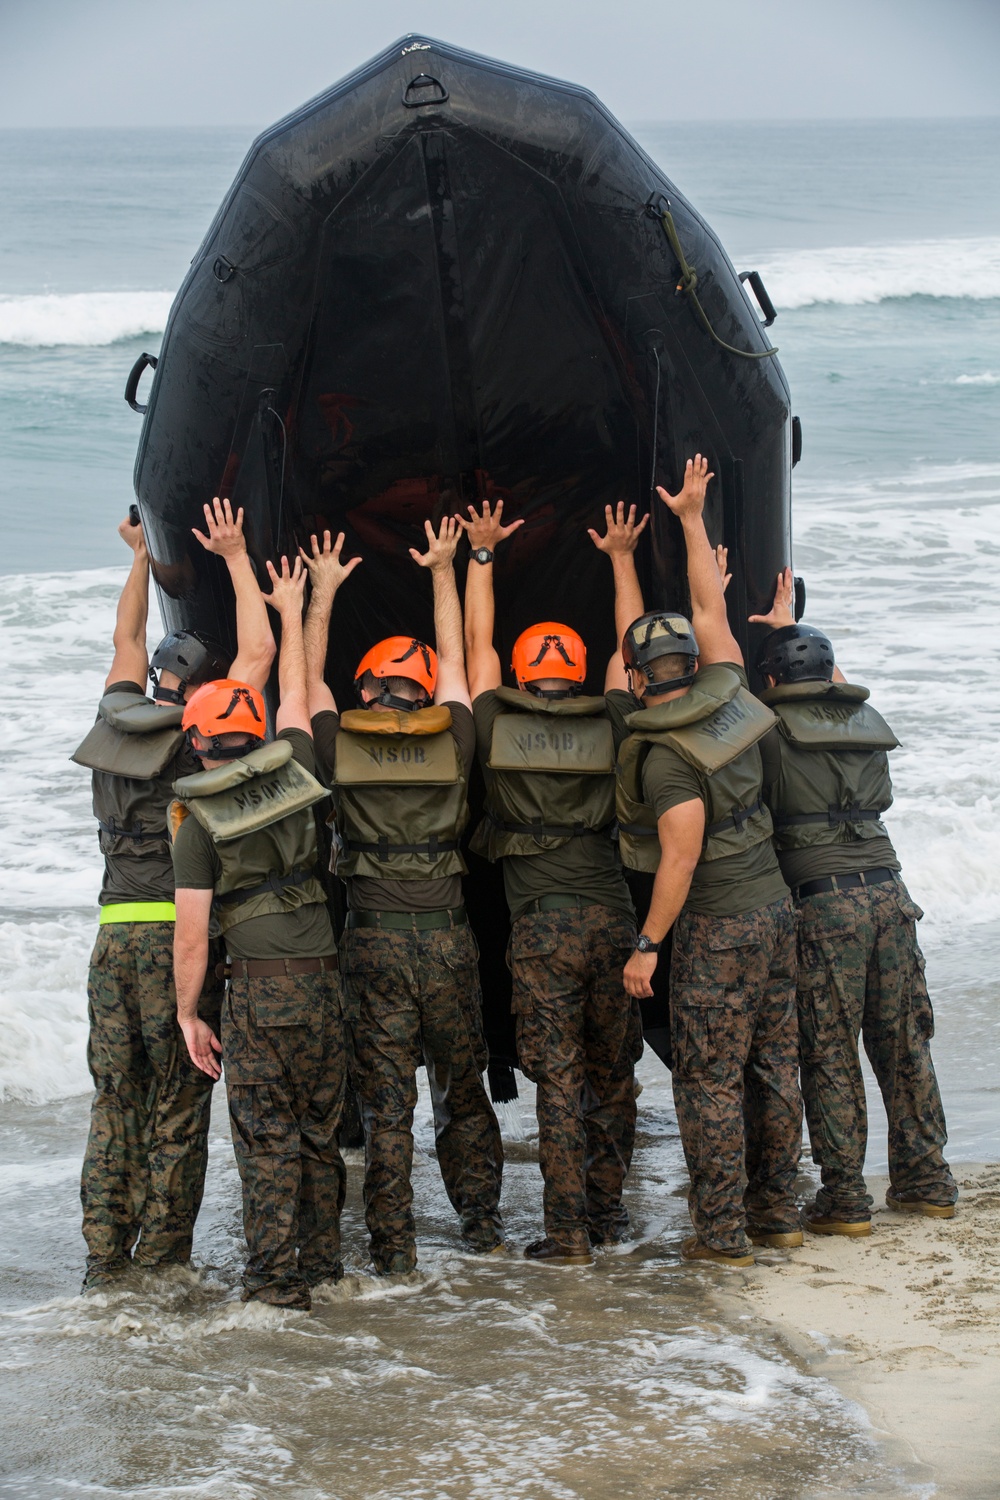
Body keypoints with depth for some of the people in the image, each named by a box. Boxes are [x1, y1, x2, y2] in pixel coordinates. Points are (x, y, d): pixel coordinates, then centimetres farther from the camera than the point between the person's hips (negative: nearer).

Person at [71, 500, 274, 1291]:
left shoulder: (120, 720, 11)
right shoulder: (199, 736, -5)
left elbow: (128, 643, 29)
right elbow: (259, 653, 0)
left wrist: (143, 559, 39)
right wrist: (236, 559, 7)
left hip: (116, 931, 5)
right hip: (181, 931, -5)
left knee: (115, 1101, 9)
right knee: (178, 1107, 1)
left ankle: (105, 1261, 8)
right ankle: (162, 1262, 2)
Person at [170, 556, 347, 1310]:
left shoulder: (198, 820, -6)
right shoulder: (294, 771, 3)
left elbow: (192, 935, -8)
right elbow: (295, 694, 23)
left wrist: (189, 1014, 1)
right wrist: (292, 614, 35)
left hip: (259, 986, -4)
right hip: (323, 977, 4)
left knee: (267, 1135, -1)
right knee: (320, 1128, 15)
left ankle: (275, 1277, -5)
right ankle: (322, 1258, 22)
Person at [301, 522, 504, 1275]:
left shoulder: (341, 745, -2)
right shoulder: (452, 740, 0)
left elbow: (310, 675, 15)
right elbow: (454, 659, 15)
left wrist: (323, 591, 24)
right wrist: (444, 570, 24)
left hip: (375, 937, -1)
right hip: (448, 934, 1)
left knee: (386, 1100, 1)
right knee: (464, 1091, 14)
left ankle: (393, 1244, 2)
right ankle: (482, 1224, 18)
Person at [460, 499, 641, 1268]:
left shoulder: (499, 728, 2)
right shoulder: (609, 728, 4)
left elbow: (478, 643, 16)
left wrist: (482, 553, 24)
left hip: (542, 924, -1)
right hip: (611, 917, 2)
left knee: (558, 1080, -2)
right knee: (612, 1073, 14)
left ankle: (567, 1233, -3)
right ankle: (608, 1211, 20)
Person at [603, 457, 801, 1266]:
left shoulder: (666, 756, -18)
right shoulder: (729, 701, 3)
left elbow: (682, 857, -21)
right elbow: (711, 609, 16)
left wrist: (648, 943, -14)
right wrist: (693, 519, 22)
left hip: (717, 926, -8)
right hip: (773, 904, 8)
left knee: (710, 1079, -1)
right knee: (773, 1067, 14)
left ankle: (722, 1230, 1)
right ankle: (777, 1209, 22)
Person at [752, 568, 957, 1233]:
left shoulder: (773, 734, -5)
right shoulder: (870, 723, 14)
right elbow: (837, 686, 34)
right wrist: (789, 629, 43)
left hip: (824, 901, -5)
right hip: (888, 889, 5)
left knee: (830, 1054, 0)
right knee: (904, 1042, 14)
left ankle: (844, 1198, 1)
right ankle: (927, 1180, 21)